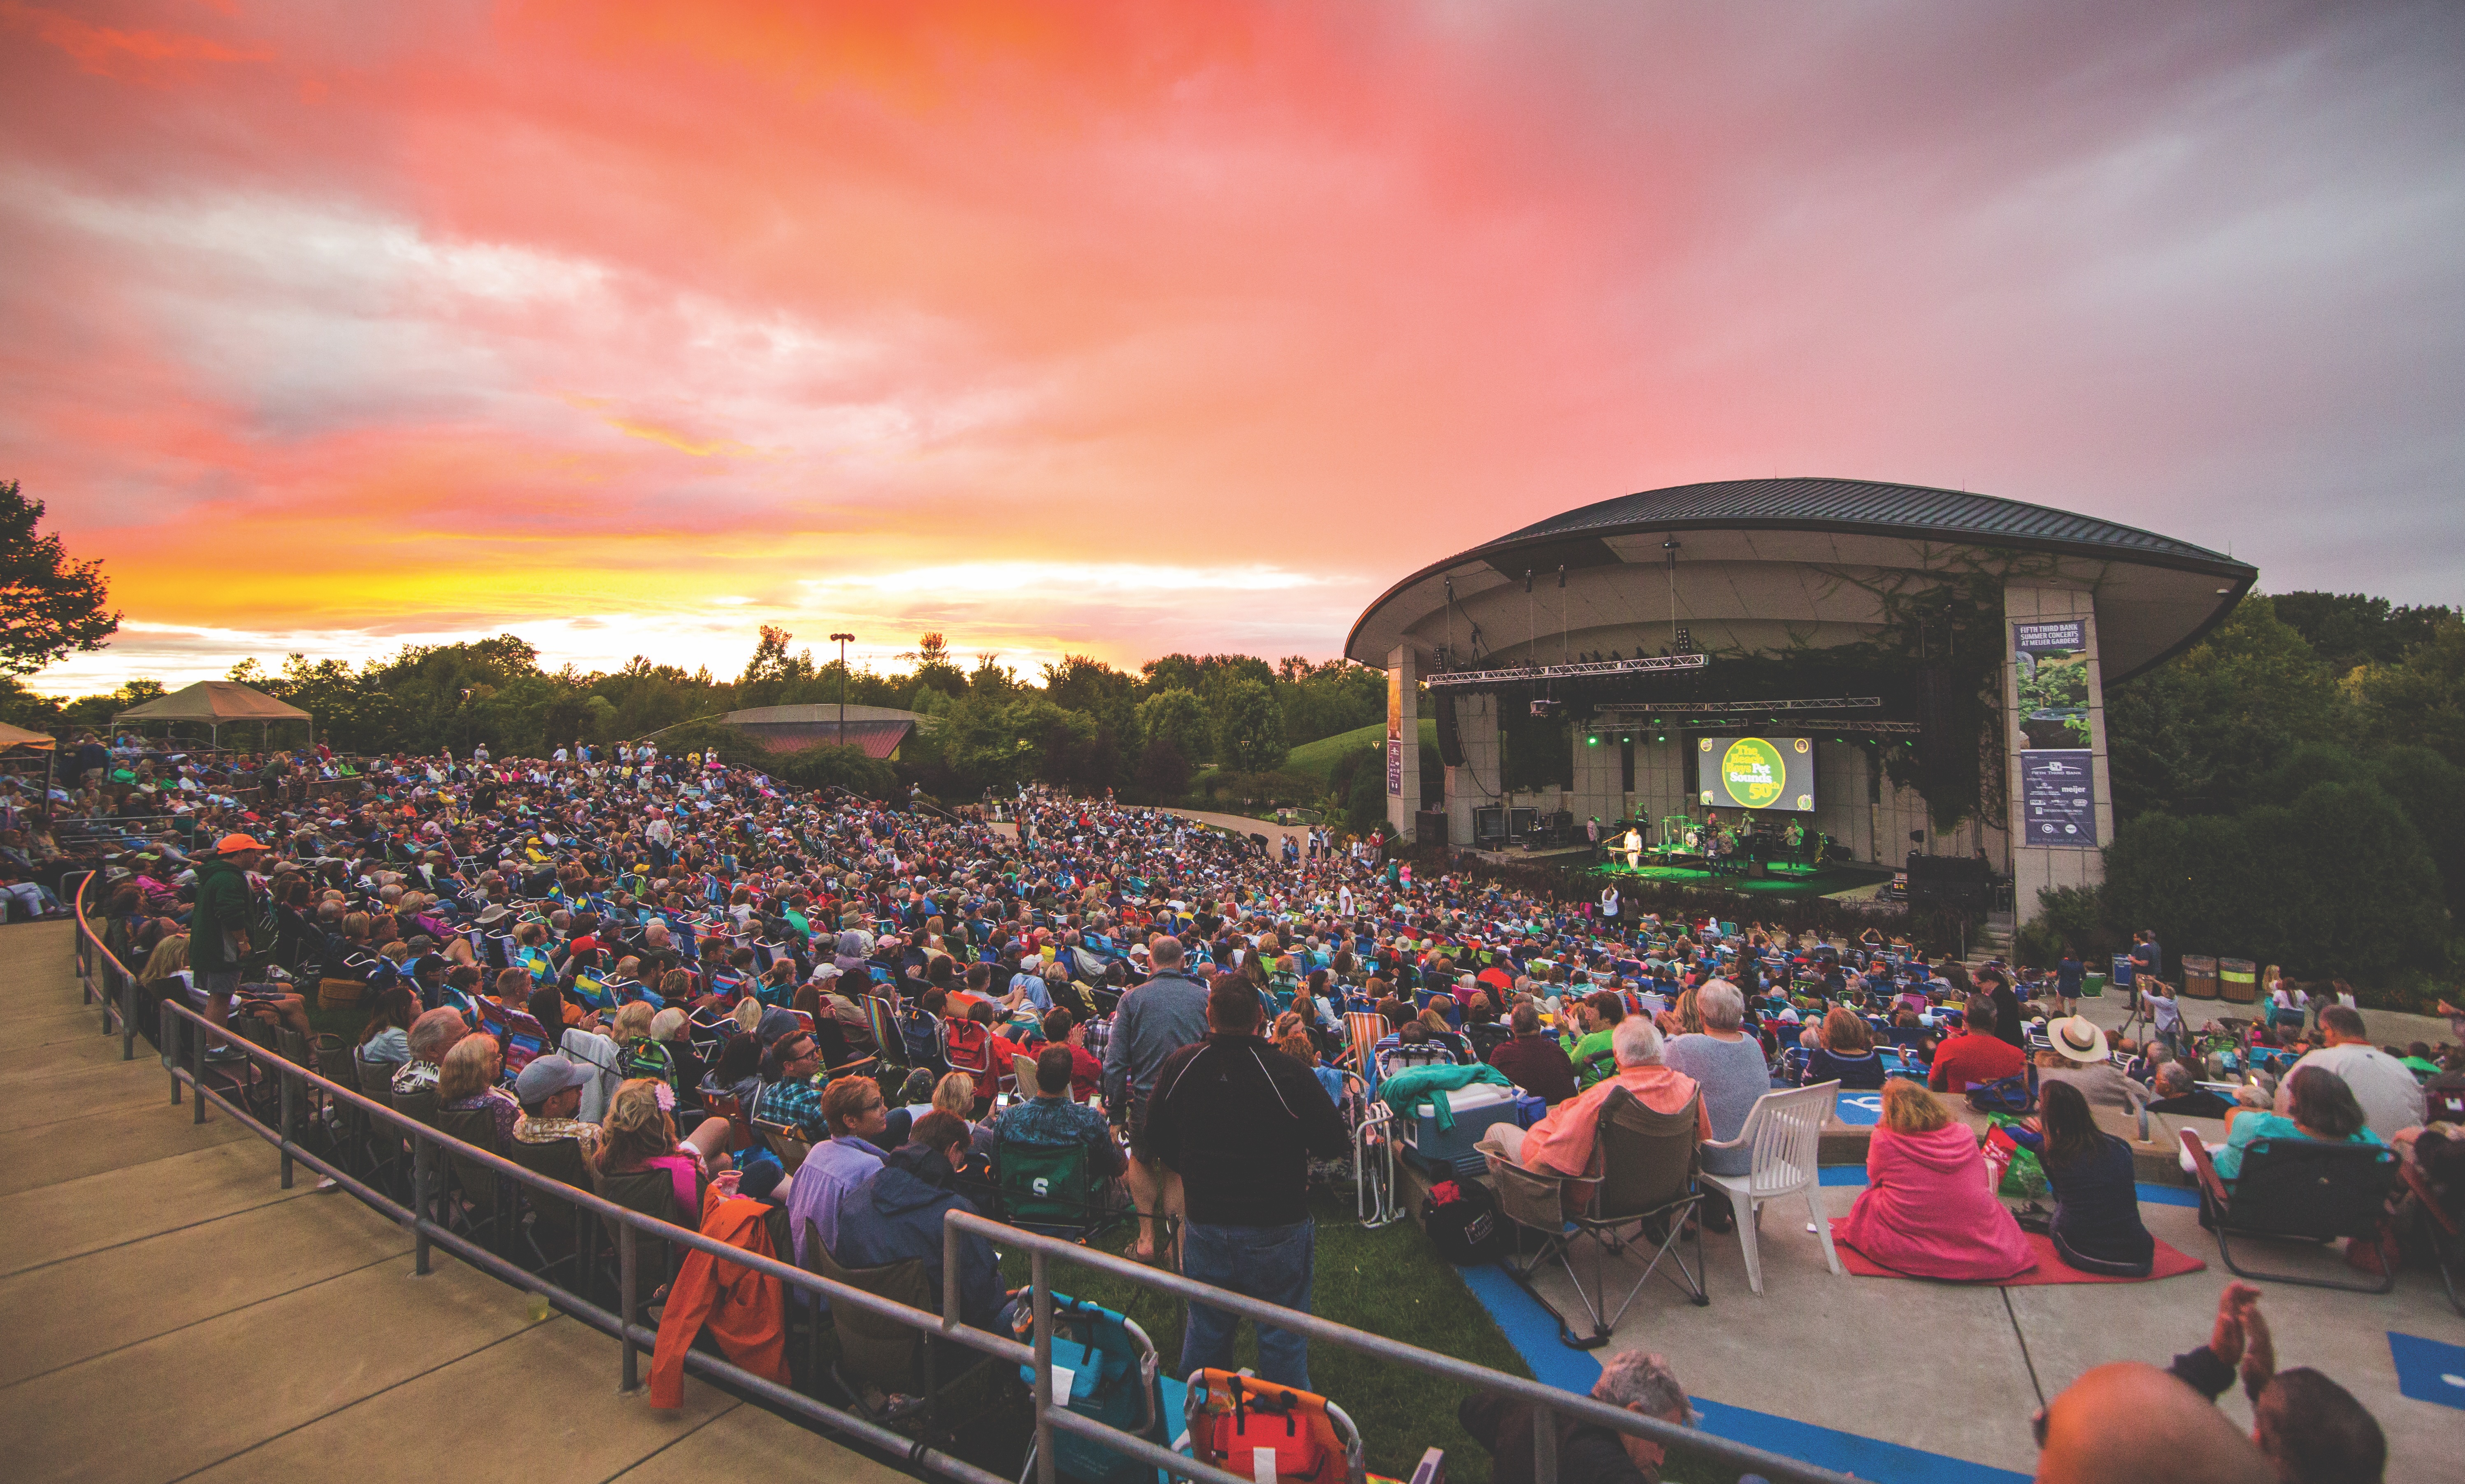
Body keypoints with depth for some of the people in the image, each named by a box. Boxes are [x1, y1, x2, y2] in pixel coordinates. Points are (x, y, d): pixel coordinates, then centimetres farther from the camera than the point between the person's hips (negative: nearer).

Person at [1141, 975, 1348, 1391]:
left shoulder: (1178, 1067, -11)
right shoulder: (1290, 1073, -24)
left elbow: (1156, 1138, 4)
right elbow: (1334, 1145, -15)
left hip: (1204, 1223, 4)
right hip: (1277, 1229, -3)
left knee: (1205, 1333, 23)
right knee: (1282, 1339, 15)